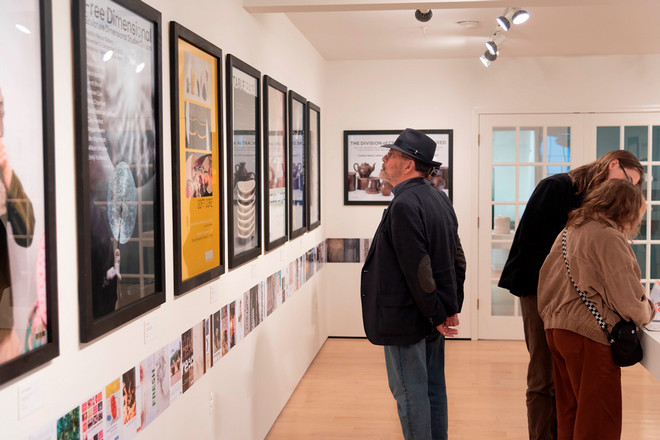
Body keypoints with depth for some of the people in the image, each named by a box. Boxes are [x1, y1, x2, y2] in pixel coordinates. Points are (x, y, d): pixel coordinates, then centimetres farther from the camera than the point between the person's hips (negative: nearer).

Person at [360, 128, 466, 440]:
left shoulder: (404, 204, -21)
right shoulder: (440, 198, 9)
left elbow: (417, 268, -24)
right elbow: (457, 258, 14)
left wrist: (436, 314, -14)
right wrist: (452, 307, 15)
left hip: (406, 318, -9)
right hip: (433, 318, 9)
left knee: (409, 393, 2)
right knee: (433, 388, 18)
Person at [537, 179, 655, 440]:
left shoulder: (569, 232, 14)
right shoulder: (609, 237, -13)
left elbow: (546, 278, 19)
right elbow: (627, 297, -14)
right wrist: (647, 313, 5)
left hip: (555, 328, 9)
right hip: (589, 333, -9)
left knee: (569, 413, 17)